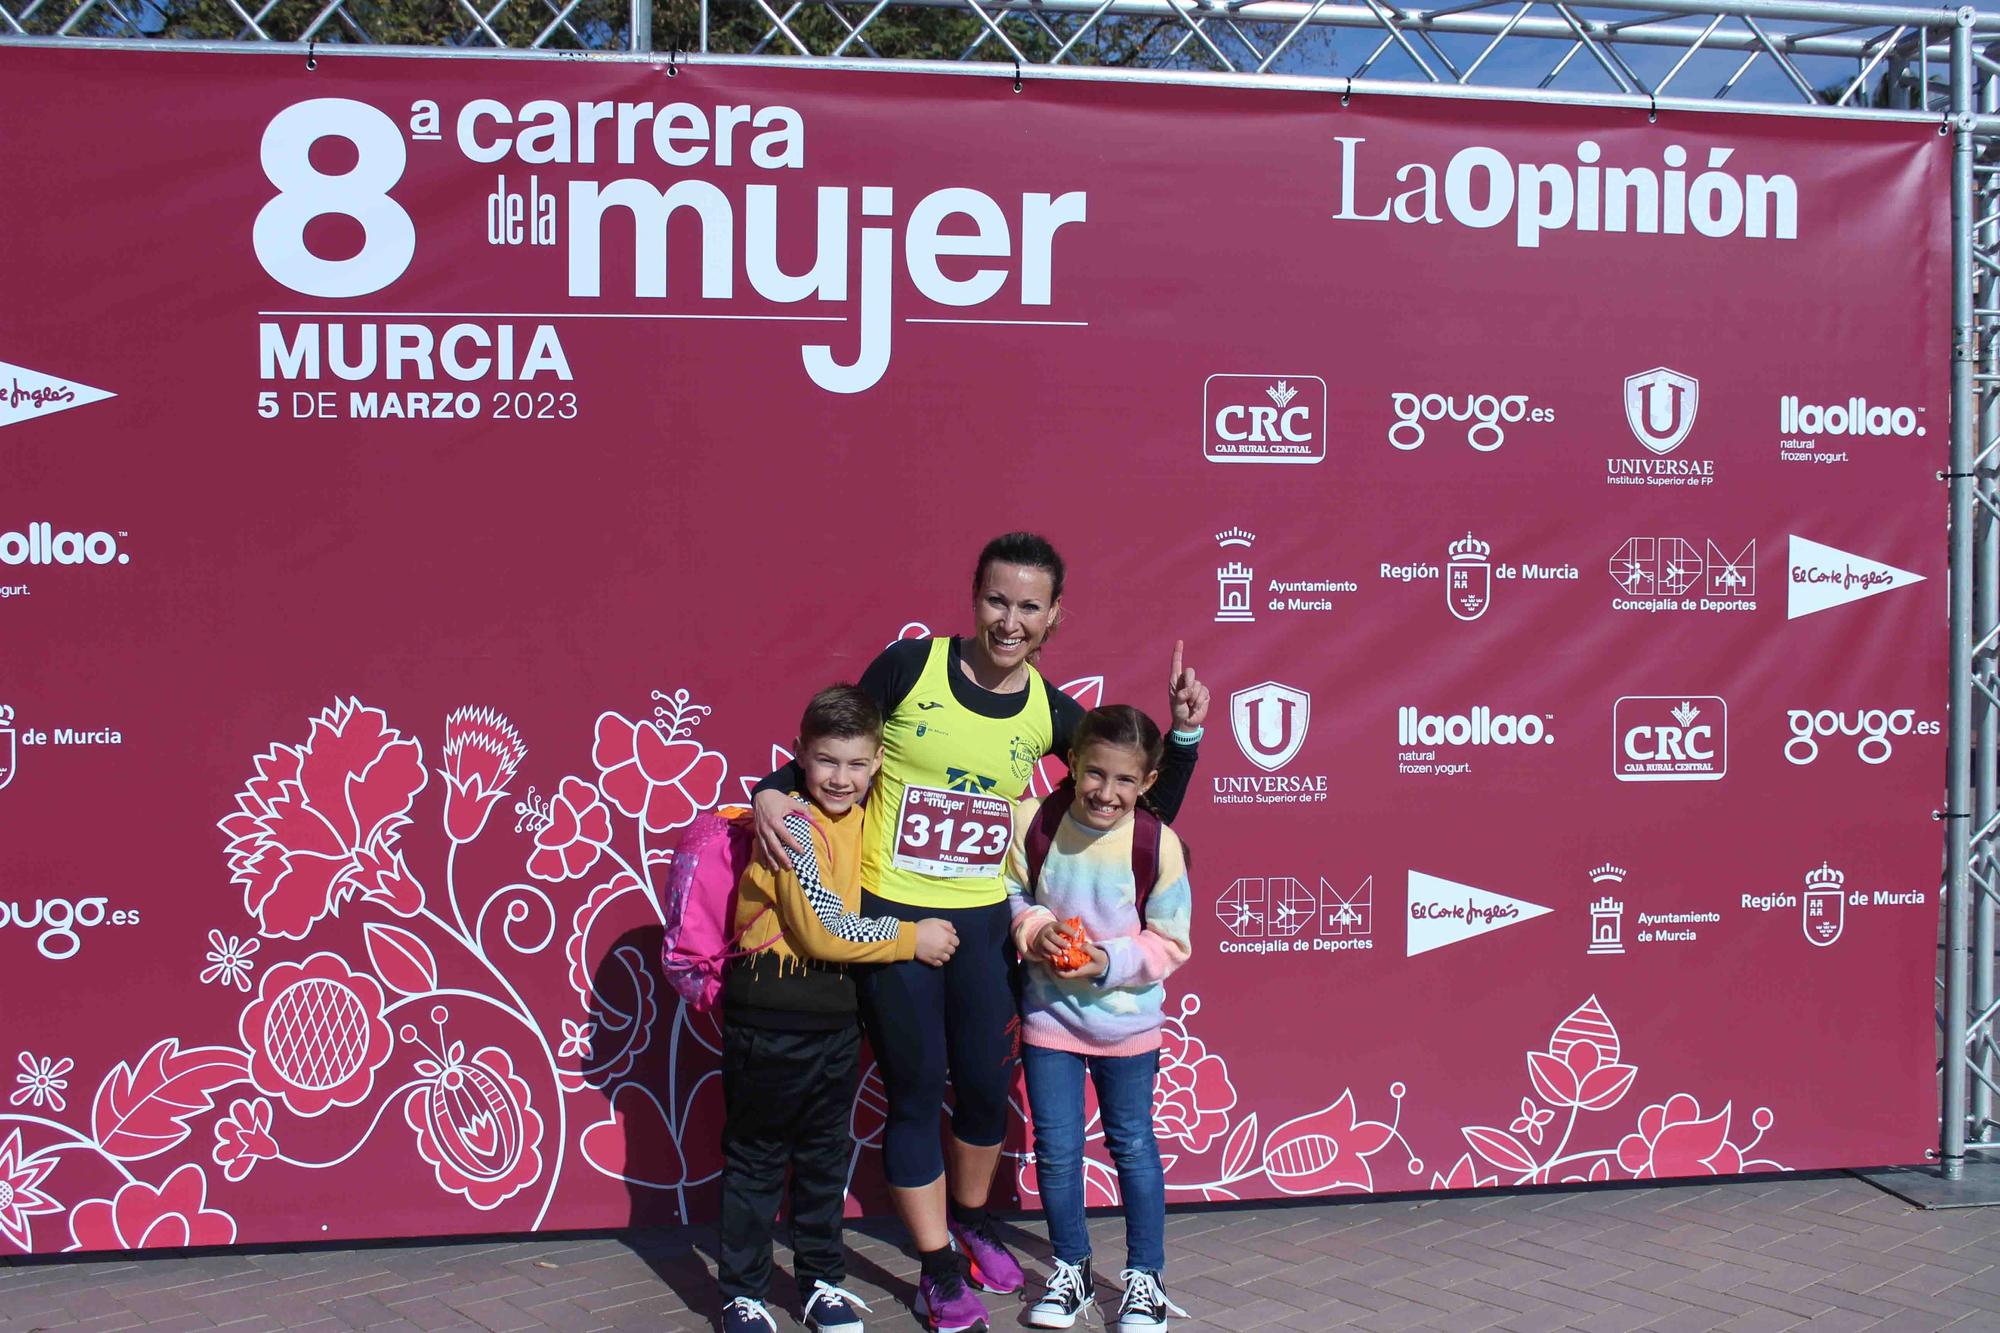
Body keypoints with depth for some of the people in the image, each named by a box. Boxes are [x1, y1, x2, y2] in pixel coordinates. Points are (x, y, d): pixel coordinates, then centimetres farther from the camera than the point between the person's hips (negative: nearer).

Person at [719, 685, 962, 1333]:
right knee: (757, 1157, 6)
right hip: (769, 1014, -7)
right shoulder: (793, 825, -17)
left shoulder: (858, 817, 6)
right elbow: (825, 931, -20)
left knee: (826, 1151, 16)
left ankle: (822, 1281, 29)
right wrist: (910, 937, -12)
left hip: (834, 1011, 7)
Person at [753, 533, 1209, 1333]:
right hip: (891, 919, -3)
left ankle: (970, 1221, 43)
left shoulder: (1049, 712, 0)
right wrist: (773, 790, -17)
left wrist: (1183, 734, -7)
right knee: (915, 1095, 6)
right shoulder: (909, 666, -9)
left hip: (983, 922, 3)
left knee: (985, 1087, 15)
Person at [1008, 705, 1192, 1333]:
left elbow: (1170, 942, -9)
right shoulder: (1032, 822, -11)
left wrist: (1111, 963, -22)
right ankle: (1070, 1267, 28)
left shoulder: (1159, 845, -16)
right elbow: (1010, 895, 1)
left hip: (1125, 1019, -1)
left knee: (1132, 1145, 12)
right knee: (1056, 1147, 8)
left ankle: (1144, 1274, 27)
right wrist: (1034, 929, -18)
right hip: (1048, 1012, 1)